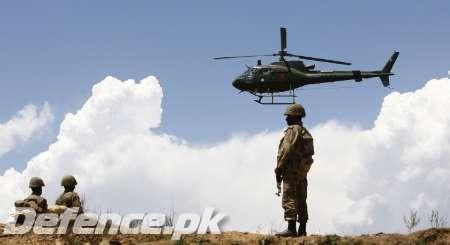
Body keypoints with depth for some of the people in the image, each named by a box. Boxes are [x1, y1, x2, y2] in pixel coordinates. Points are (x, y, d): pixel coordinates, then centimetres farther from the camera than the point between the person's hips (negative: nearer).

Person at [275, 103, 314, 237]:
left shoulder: (293, 130, -11)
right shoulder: (305, 131, 18)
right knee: (301, 200, 10)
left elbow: (287, 150, -19)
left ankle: (291, 229, -15)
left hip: (292, 169, -10)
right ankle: (302, 229, 11)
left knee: (289, 199, -10)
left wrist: (279, 168, -15)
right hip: (303, 169, 10)